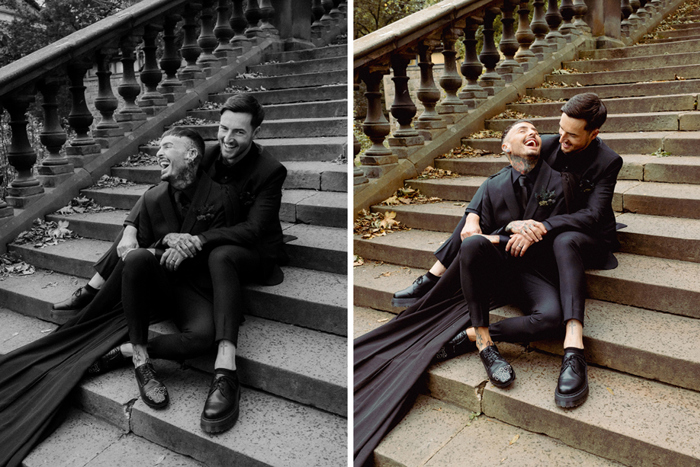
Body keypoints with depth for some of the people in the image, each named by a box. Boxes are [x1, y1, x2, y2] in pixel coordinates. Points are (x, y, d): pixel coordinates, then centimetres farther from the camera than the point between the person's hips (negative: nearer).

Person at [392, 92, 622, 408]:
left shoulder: (608, 162, -16)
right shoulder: (549, 146, -5)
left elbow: (591, 215, -26)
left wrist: (544, 227, -42)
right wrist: (473, 217, -26)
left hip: (589, 239, -6)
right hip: (544, 231, 6)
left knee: (565, 241, -44)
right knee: (480, 207, -4)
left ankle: (573, 352, -56)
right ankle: (433, 279, -5)